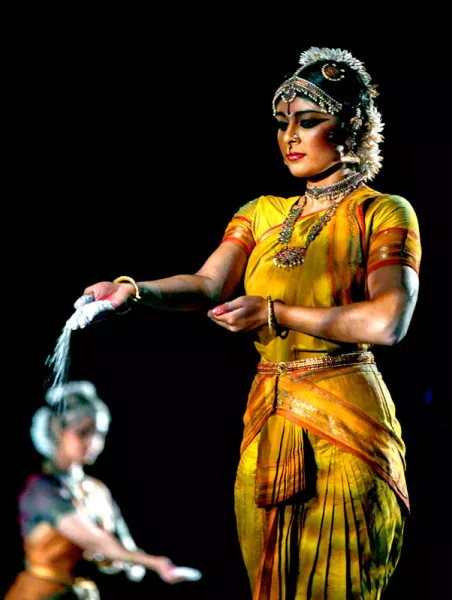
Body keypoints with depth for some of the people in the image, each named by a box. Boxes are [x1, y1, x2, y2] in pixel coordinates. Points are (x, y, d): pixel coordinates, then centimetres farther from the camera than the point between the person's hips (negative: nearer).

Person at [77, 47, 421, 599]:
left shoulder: (385, 214, -4)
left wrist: (274, 312, -14)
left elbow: (388, 321, -18)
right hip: (267, 422, 6)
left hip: (344, 429, -5)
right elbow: (207, 285, 0)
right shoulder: (262, 214, 14)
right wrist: (135, 290, -20)